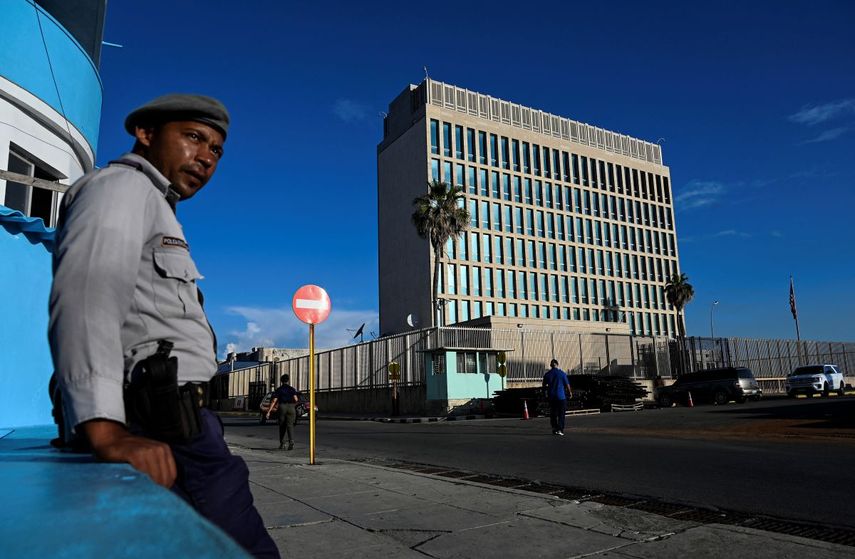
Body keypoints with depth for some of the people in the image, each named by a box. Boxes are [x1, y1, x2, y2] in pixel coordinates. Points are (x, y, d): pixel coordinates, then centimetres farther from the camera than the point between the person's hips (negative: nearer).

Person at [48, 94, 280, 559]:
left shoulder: (148, 202, 27)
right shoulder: (123, 185, -4)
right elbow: (86, 295, -22)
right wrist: (106, 430, -34)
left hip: (166, 422, 10)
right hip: (162, 431, -10)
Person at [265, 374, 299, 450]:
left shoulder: (278, 390, 5)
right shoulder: (292, 389, 5)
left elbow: (274, 401, -4)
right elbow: (296, 399, -7)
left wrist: (268, 412, -5)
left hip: (282, 408, 0)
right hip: (291, 408, 0)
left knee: (282, 426, 15)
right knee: (290, 426, -4)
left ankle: (282, 444, 16)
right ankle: (291, 442, -24)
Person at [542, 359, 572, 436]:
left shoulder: (547, 374, 1)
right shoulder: (562, 373, -5)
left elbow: (544, 386, 7)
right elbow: (567, 384, -1)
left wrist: (546, 393, 24)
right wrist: (569, 392, 16)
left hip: (551, 396, 2)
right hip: (561, 396, -2)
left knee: (553, 414, 13)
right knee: (561, 414, 3)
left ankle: (554, 429, 17)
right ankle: (560, 429, -7)